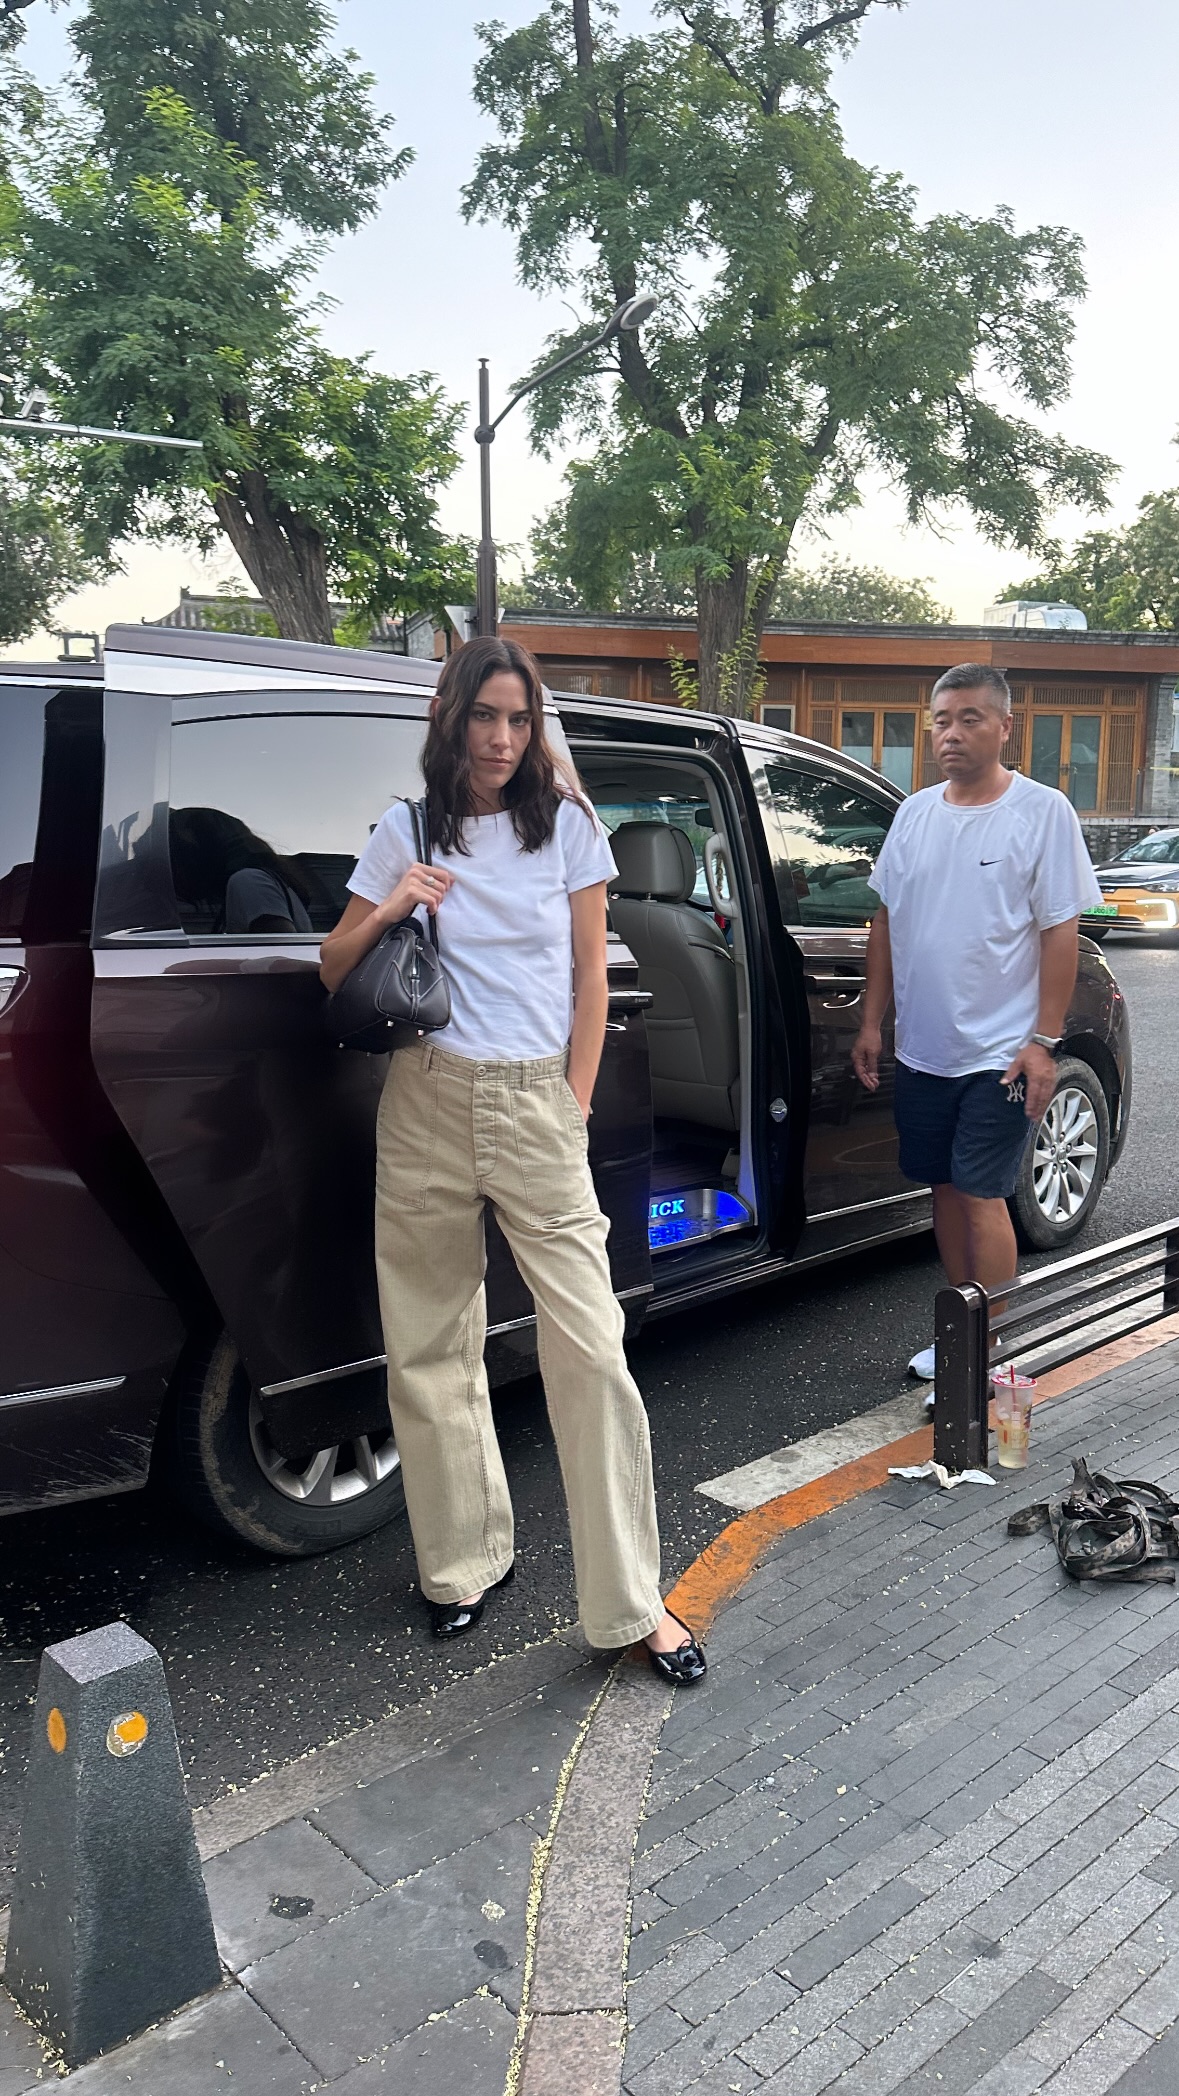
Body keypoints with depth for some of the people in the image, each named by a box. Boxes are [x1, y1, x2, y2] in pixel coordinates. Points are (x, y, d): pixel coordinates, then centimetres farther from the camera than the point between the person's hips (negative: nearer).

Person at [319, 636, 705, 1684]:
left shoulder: (566, 823, 6)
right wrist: (386, 911, -9)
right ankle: (467, 1556, 29)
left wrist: (575, 1103, -1)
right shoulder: (406, 831, 8)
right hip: (428, 1098, 2)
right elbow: (333, 970, 11)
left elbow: (590, 977, 6)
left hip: (536, 1099, -1)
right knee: (433, 1348, 9)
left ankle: (632, 1601, 5)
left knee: (590, 1349, -7)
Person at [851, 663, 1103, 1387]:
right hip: (921, 1049, 6)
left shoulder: (1043, 811, -6)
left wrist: (1044, 1041, -13)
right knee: (946, 1189, 13)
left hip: (999, 1053, -5)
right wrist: (872, 1021, 10)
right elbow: (888, 920, 13)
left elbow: (1061, 932, -8)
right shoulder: (915, 812, 8)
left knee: (982, 1197, -5)